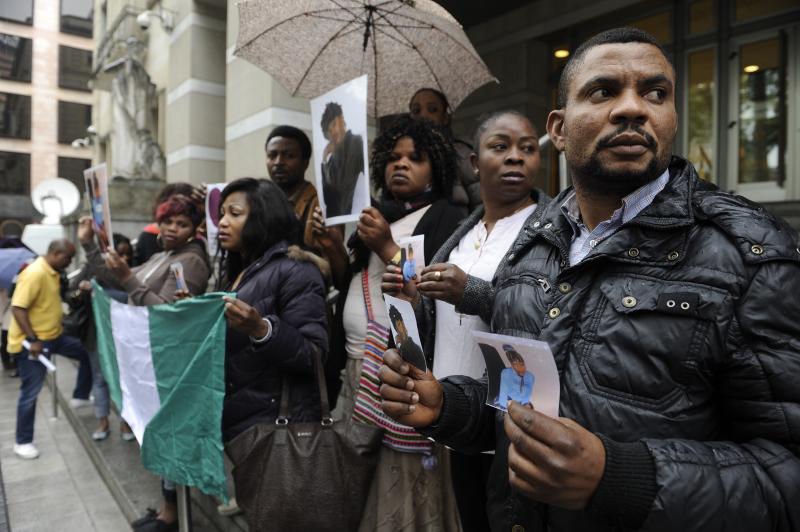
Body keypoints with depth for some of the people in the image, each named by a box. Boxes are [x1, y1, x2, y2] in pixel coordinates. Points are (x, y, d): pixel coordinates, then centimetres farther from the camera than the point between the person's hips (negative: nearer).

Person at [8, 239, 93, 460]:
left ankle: (80, 396, 31)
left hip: (54, 335, 9)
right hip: (32, 342, -9)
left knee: (87, 353, 16)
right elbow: (18, 308, -27)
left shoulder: (52, 272, 6)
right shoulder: (35, 273, -24)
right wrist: (32, 340, -29)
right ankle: (22, 442, 14)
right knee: (30, 392, 0)